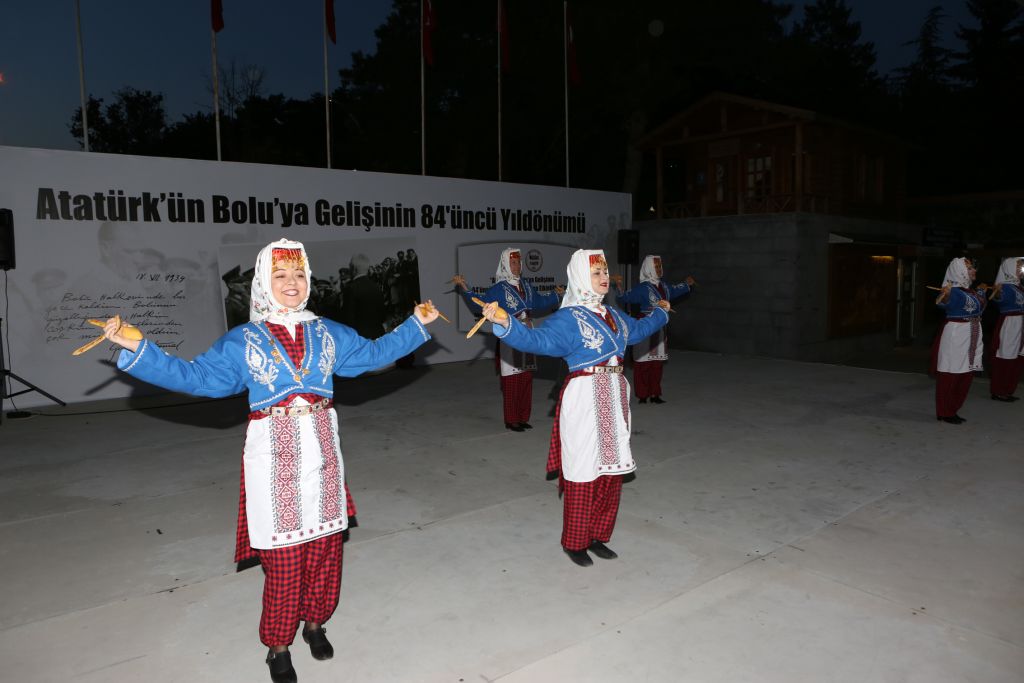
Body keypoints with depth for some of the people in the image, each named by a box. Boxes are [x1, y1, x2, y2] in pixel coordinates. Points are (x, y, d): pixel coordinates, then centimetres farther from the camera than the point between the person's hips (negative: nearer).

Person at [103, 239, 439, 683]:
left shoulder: (328, 334, 8)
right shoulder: (241, 342, 0)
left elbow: (374, 353, 17)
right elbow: (193, 377, -2)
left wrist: (415, 325, 16)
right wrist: (136, 350, -11)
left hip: (322, 458, 3)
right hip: (274, 461, -3)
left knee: (325, 551, 11)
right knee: (282, 561, 3)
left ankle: (314, 622, 37)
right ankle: (278, 646, 25)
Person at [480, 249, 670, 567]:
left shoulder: (614, 316, 13)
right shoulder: (569, 319, -12)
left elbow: (637, 330, 35)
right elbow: (537, 339, -29)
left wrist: (659, 312, 51)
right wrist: (505, 323, -47)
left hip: (614, 402, 8)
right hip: (584, 401, -8)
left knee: (612, 471, 12)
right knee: (584, 473, -1)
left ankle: (597, 536, 28)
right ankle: (574, 542, 16)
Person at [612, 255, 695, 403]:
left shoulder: (664, 286, 9)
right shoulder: (643, 288, -12)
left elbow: (675, 291, 30)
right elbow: (625, 298, -18)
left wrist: (687, 284, 41)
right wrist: (619, 286, -34)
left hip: (659, 329, 7)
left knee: (657, 363, 11)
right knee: (643, 363, -3)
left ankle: (654, 394, 20)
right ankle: (643, 395, 5)